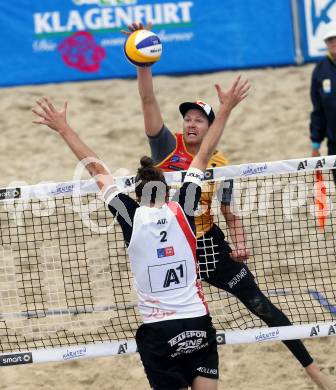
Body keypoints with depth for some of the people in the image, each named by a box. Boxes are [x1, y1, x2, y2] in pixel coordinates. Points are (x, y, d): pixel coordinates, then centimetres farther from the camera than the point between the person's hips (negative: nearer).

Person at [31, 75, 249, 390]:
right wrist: (225, 110, 12)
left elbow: (97, 169, 4)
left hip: (157, 331, -1)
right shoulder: (183, 211, 0)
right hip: (198, 323, 1)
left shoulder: (132, 218, -3)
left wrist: (64, 130, 11)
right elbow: (203, 158, 6)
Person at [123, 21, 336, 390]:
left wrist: (240, 243, -16)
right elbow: (149, 101, -18)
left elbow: (231, 213, 3)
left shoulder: (219, 165, -4)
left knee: (260, 304, 0)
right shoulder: (167, 146, -6)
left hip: (209, 243, 0)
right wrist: (143, 64, -32)